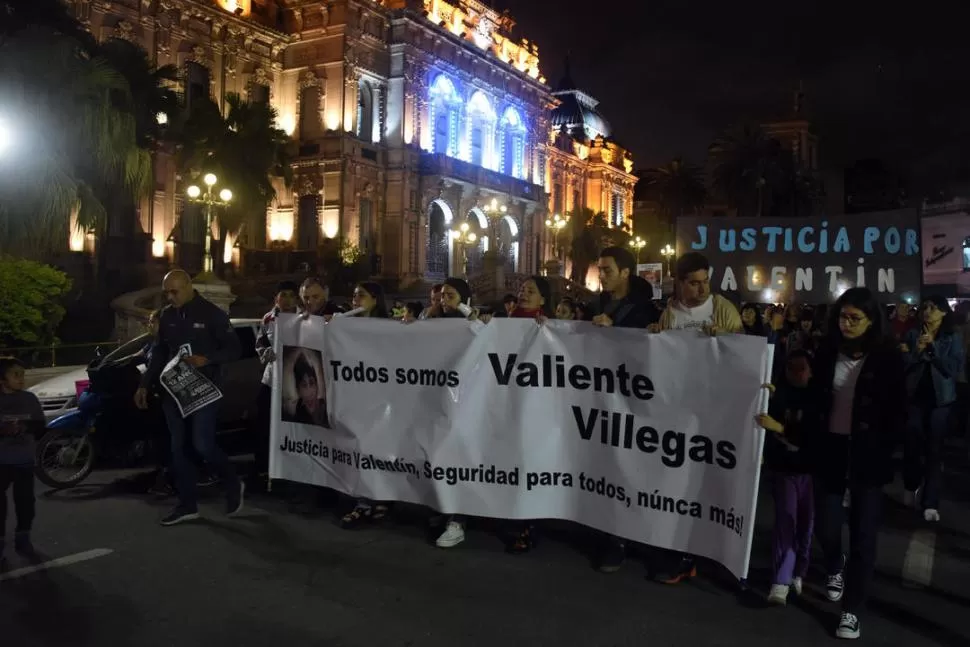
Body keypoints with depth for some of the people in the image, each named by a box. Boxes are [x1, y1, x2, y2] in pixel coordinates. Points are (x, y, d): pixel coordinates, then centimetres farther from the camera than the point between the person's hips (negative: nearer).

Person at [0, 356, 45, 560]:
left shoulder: (29, 398, 2)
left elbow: (40, 426, 4)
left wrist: (26, 427, -16)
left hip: (25, 459, 2)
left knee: (25, 500, 7)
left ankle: (22, 538, 21)